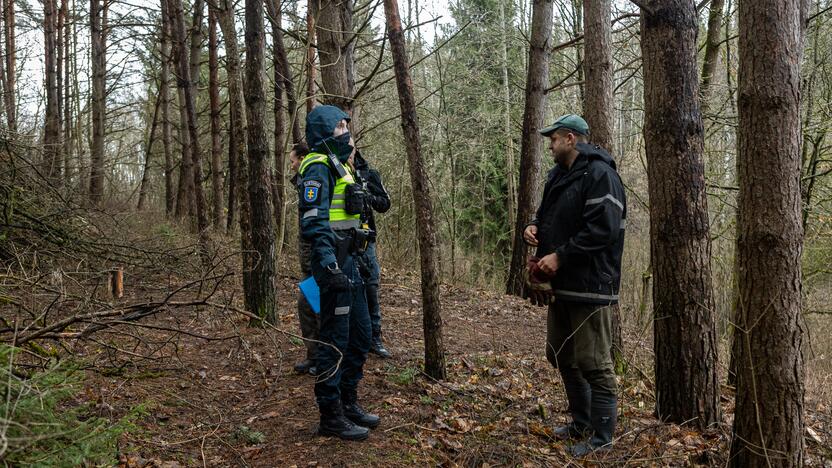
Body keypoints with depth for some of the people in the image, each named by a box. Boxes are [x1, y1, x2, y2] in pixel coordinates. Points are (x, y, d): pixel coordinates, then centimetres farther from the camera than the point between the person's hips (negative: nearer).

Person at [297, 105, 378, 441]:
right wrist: (330, 267, -29)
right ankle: (331, 417, 9)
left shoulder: (339, 165, 20)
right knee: (335, 341, -2)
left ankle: (348, 403, 28)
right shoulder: (318, 167, -11)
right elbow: (313, 221, -22)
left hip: (349, 262, 10)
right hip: (334, 262, -10)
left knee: (360, 336, 15)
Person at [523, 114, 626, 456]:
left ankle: (601, 436, 13)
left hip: (589, 287, -10)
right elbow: (548, 214, 25)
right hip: (561, 285, 10)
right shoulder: (558, 175, 15)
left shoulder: (599, 174, -15)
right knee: (562, 357, 18)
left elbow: (602, 230, -23)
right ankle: (581, 423, 34)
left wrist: (560, 256, -21)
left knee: (593, 364, -1)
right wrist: (534, 226, 2)